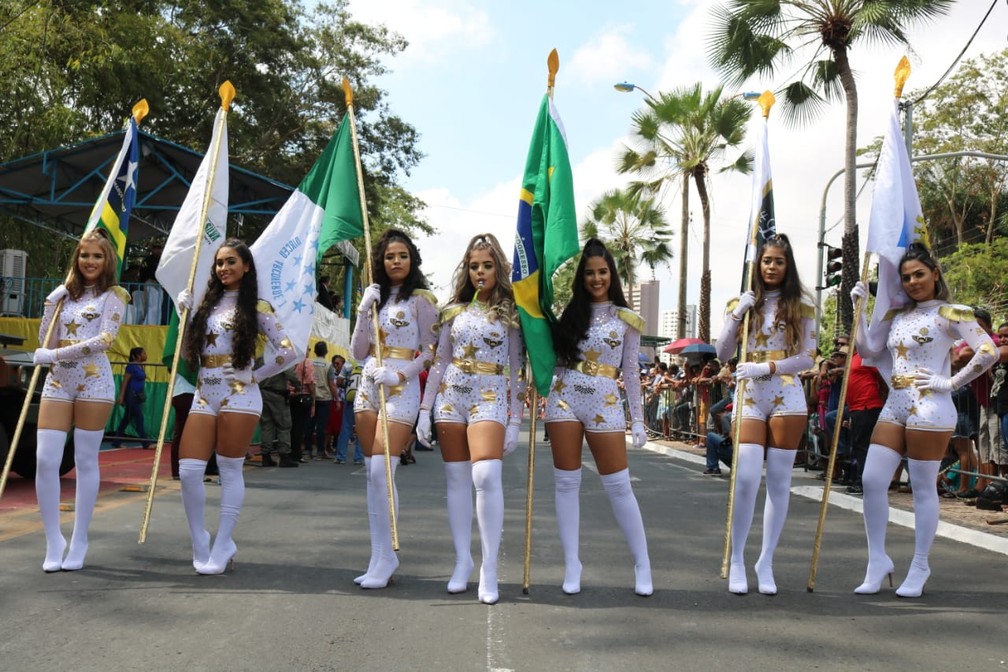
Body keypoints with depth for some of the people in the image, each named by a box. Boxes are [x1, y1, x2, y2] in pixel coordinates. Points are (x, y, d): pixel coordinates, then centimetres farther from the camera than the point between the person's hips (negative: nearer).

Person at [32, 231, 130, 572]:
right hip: (57, 382, 4)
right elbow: (46, 342, 13)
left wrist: (54, 355, -14)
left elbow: (105, 339, -12)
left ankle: (79, 542, 8)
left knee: (86, 461, 0)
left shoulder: (113, 295, 2)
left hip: (93, 382, -4)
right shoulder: (66, 295, 16)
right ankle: (53, 540, 5)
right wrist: (51, 303, 2)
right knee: (45, 460, -6)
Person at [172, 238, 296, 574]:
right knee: (188, 470, -4)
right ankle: (200, 544, 12)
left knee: (230, 470, 0)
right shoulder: (206, 304, 15)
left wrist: (256, 376, -4)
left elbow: (287, 352, -5)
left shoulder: (256, 307, 1)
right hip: (204, 396, 5)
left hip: (238, 396, -5)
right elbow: (187, 354, 14)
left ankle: (221, 549, 8)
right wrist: (184, 314, 6)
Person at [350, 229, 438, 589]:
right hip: (368, 386, 6)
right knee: (372, 474, 6)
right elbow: (358, 353, 10)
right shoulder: (375, 296, 15)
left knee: (381, 471, -14)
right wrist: (364, 310, -1)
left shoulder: (421, 299, -2)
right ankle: (382, 556, 14)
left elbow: (430, 351, -4)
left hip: (400, 389, -6)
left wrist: (399, 376, -18)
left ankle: (384, 558, -5)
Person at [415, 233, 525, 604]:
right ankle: (462, 561, 12)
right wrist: (424, 410, 8)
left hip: (490, 400, -3)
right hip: (450, 397, 4)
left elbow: (515, 371, 3)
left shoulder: (510, 313, 4)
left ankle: (490, 566, -14)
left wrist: (514, 422, -1)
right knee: (457, 479, 4)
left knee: (486, 476, -20)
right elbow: (438, 363, 14)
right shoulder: (454, 311, 11)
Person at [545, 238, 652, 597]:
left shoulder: (625, 319, 5)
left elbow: (631, 372, 6)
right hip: (564, 399, 2)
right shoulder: (570, 312, 11)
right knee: (566, 483, 2)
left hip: (603, 403, -2)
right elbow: (552, 358, 11)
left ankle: (642, 564, 9)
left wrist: (637, 420, 2)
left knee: (619, 486, -1)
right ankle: (571, 565, 10)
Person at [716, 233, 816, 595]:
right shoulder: (742, 303, 8)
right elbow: (722, 353, 3)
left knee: (779, 481, 2)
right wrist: (737, 314, -9)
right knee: (746, 479, -11)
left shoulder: (801, 307, 6)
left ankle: (766, 562, 12)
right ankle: (737, 560, 3)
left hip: (786, 397, 0)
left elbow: (807, 357, -1)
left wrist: (767, 367, -14)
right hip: (749, 397, 0)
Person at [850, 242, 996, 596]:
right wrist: (860, 308, 4)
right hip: (894, 407, 6)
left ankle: (919, 567, 15)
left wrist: (951, 382, -12)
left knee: (923, 488, 3)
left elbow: (989, 352, -14)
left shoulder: (950, 314, -4)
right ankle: (878, 560, 12)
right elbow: (868, 350, 8)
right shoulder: (897, 315, 14)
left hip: (929, 410, -6)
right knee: (872, 481, -1)